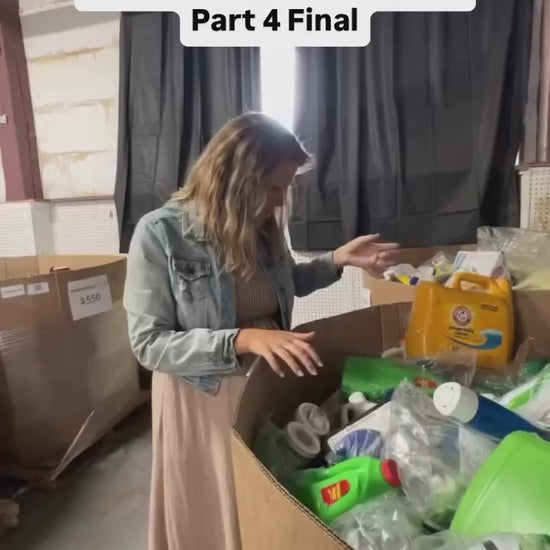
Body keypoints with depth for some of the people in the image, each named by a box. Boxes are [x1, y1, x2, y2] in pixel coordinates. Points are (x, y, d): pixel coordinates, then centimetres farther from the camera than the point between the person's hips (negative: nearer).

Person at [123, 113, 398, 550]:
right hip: (203, 399, -4)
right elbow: (149, 344, -22)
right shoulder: (160, 234, -21)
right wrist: (242, 340, -34)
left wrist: (336, 261, -2)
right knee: (212, 515, 21)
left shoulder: (261, 225, -5)